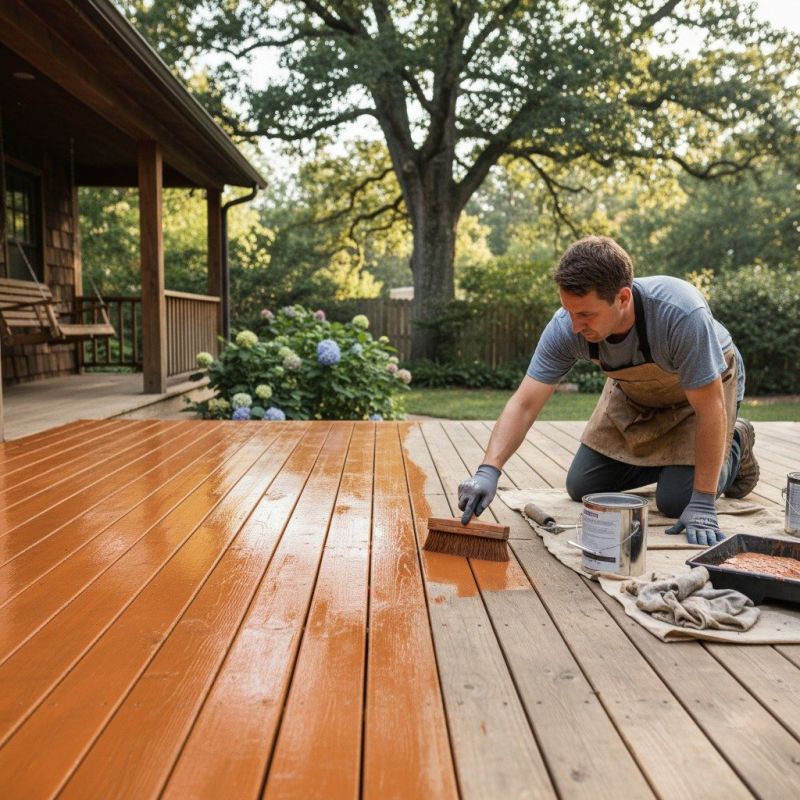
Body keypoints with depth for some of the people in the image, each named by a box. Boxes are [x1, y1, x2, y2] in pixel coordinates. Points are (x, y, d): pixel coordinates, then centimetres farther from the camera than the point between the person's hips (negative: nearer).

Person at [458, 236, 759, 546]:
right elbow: (524, 404, -28)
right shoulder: (565, 327, -31)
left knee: (675, 502, -15)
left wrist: (703, 503, -34)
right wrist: (488, 471, -42)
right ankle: (666, 459, 25)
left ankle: (734, 447, 15)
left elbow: (710, 410, -34)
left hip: (706, 386, -4)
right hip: (635, 391, 4)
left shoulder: (681, 313, -42)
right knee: (582, 488, 2)